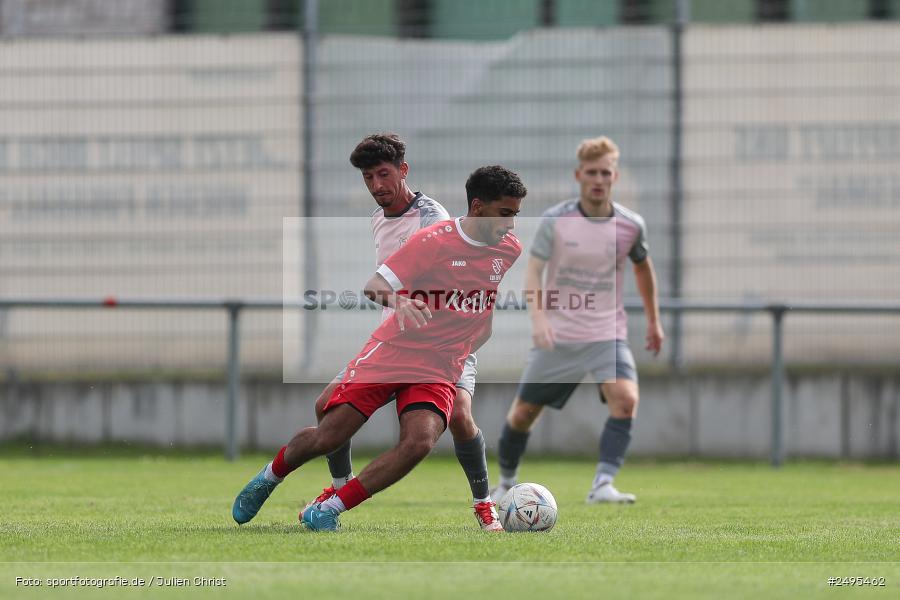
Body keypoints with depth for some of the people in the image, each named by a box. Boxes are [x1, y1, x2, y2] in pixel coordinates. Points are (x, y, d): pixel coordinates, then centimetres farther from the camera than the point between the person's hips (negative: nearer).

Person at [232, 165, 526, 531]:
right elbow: (374, 286, -16)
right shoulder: (433, 241, -12)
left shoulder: (510, 252, 2)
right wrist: (397, 300, -37)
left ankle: (326, 512, -15)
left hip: (438, 373, 3)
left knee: (419, 442, -25)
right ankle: (269, 477, 27)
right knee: (327, 438, -7)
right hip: (390, 353, -3)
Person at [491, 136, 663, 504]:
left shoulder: (630, 225, -2)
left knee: (625, 399, -26)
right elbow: (533, 272, -11)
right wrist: (537, 317, -29)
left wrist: (653, 320, 24)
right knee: (524, 412, 7)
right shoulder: (555, 221, -8)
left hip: (606, 335, 1)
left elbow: (642, 266, 18)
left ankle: (603, 485, -28)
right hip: (557, 335, -1)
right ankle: (506, 481, 33)